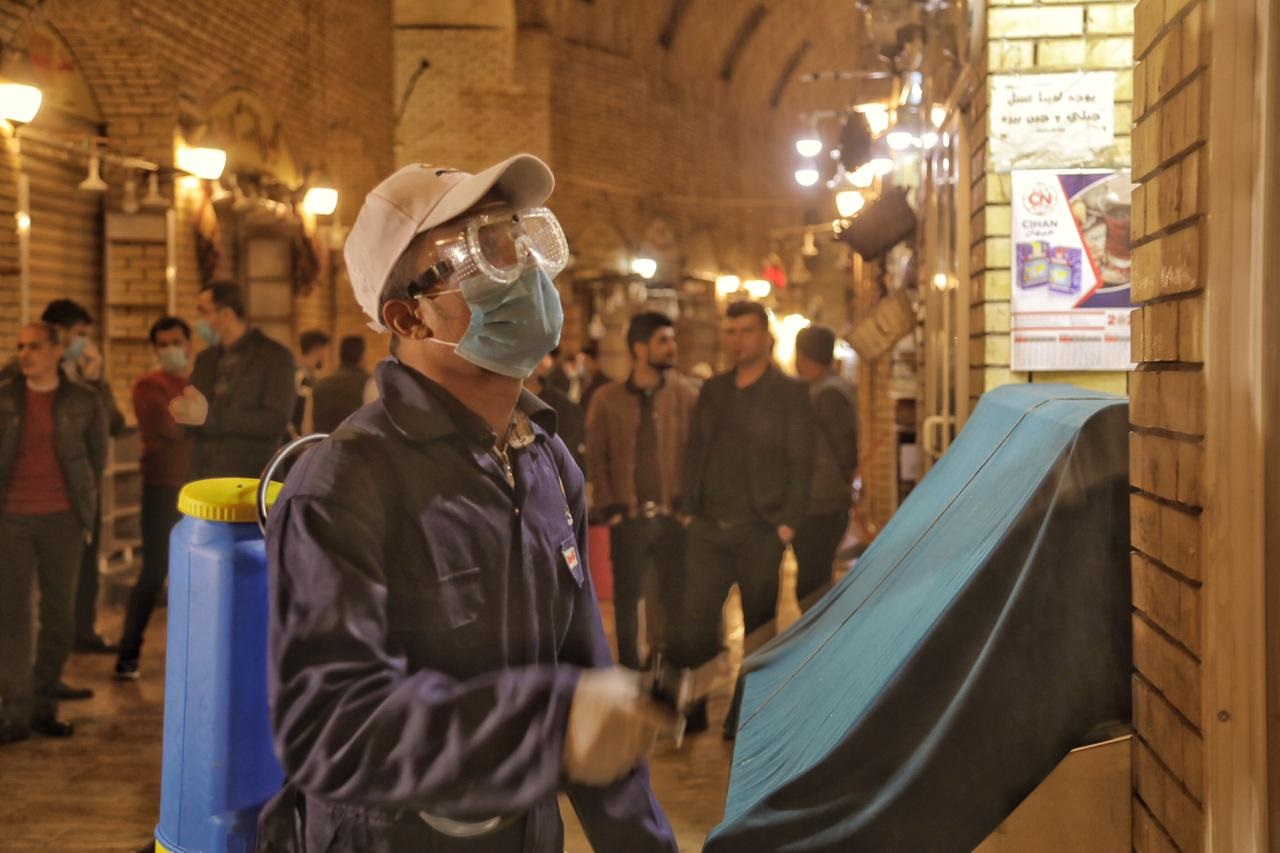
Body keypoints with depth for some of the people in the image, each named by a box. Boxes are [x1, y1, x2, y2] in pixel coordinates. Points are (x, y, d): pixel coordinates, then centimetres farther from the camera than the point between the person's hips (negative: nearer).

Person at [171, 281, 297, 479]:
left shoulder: (276, 356, -2)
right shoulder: (205, 359, 18)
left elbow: (276, 422, -11)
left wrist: (209, 416, -15)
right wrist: (184, 412, -7)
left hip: (248, 479, -5)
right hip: (201, 480, 5)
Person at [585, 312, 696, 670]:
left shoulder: (685, 394, 0)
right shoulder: (607, 398, 1)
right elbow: (596, 457, 3)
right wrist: (609, 507, -3)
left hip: (673, 515, 0)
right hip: (629, 517, 0)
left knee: (675, 594, 5)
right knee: (627, 596, 8)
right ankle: (629, 669, 20)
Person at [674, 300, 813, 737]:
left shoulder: (789, 391, -1)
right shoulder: (712, 390, 13)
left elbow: (800, 462, -4)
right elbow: (695, 451, 15)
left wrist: (787, 523, -11)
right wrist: (690, 508, 6)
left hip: (761, 531, -3)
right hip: (708, 528, 4)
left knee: (756, 626, 5)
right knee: (695, 620, -1)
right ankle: (689, 710, 9)